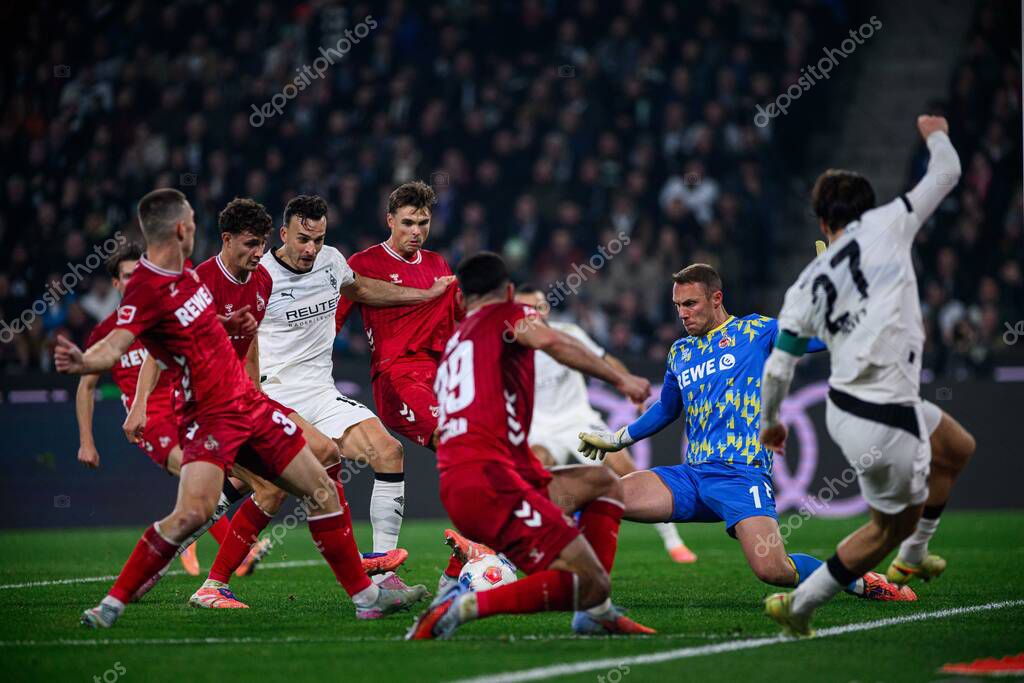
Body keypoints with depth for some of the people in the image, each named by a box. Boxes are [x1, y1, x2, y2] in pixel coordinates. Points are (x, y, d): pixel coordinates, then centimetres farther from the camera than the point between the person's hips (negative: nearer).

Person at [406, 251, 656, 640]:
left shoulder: (450, 345, 29)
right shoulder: (507, 315, 7)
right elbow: (551, 342, -17)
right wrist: (619, 379, -9)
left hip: (454, 487, 9)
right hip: (489, 480, -9)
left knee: (603, 483, 24)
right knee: (591, 583, -12)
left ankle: (597, 614, 16)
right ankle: (464, 605, -20)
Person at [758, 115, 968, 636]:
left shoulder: (807, 285, 6)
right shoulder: (884, 225, -4)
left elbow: (777, 368, 6)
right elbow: (946, 173, 7)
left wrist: (769, 422, 24)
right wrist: (936, 134, 29)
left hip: (842, 407, 7)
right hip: (884, 423, -7)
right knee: (887, 528, 12)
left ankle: (913, 556, 45)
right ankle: (797, 606, 16)